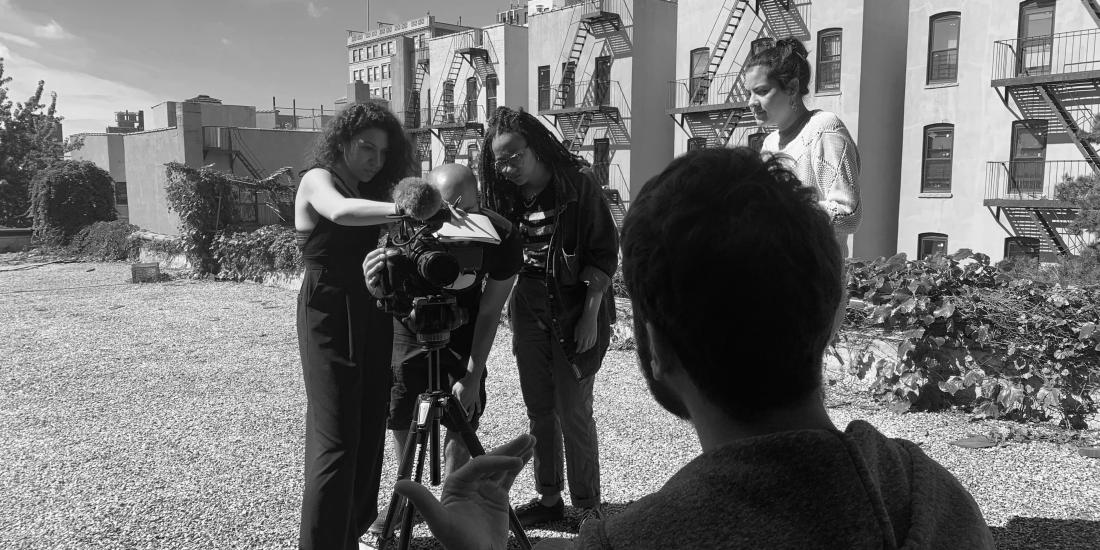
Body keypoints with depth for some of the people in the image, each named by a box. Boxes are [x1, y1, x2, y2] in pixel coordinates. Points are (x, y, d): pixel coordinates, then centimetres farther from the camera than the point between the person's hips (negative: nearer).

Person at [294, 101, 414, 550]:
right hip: (330, 316, -7)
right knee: (336, 440, -9)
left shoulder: (367, 194, 17)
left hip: (371, 317, 7)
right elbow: (340, 212, -29)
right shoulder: (317, 179, -5)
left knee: (369, 432, 9)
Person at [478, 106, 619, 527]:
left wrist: (590, 316, -15)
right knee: (539, 411, 11)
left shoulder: (578, 186, -11)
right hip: (528, 313, 6)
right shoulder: (507, 197, 5)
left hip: (575, 313, -5)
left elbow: (605, 254, -11)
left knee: (573, 412, -2)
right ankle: (548, 498, 25)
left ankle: (588, 505, 12)